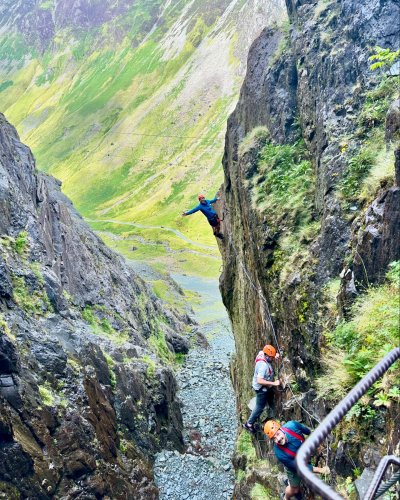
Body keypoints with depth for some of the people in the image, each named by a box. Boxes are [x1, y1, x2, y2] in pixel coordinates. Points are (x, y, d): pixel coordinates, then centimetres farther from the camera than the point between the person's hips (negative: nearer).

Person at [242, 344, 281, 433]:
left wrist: (275, 356, -5)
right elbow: (259, 380, -41)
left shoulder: (262, 355, -11)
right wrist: (273, 383, -38)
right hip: (261, 388, -9)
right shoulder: (263, 365, -37)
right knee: (260, 407, 7)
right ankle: (249, 424, 21)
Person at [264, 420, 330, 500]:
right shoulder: (279, 453, -41)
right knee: (295, 490, 16)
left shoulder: (292, 425, -36)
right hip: (294, 466, -4)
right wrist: (320, 470, -34)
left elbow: (306, 430, -12)